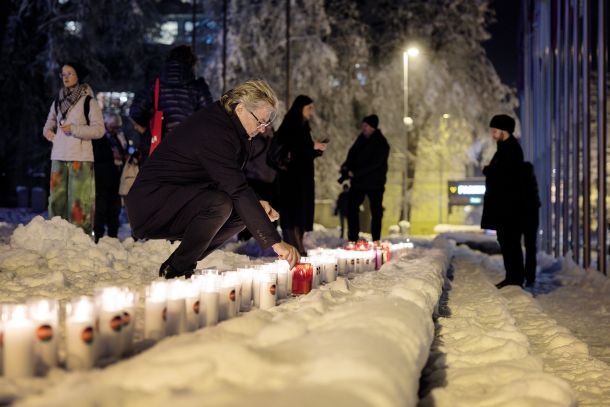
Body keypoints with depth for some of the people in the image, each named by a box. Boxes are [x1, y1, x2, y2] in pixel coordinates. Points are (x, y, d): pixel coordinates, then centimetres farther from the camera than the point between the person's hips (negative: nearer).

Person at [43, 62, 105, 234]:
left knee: (79, 199, -9)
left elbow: (99, 129, -6)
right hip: (58, 156, 5)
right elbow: (49, 124, 27)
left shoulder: (88, 101, -1)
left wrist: (74, 129, -13)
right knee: (57, 198, 5)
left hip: (80, 157, -5)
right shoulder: (58, 101, 14)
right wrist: (49, 132, 5)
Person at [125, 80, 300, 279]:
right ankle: (176, 271, -13)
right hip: (149, 206, -11)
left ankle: (174, 266, 5)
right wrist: (275, 241, -32)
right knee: (220, 205, -33)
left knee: (242, 213, 1)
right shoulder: (213, 132, -24)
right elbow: (238, 191, -31)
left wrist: (256, 204, -3)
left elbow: (233, 184, 17)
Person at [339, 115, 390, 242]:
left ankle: (376, 240, 8)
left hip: (375, 183, -7)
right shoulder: (362, 138, 5)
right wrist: (347, 166, -9)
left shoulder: (381, 144, -17)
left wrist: (355, 173, -24)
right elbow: (353, 153, 11)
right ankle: (353, 238, 13)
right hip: (358, 181, 7)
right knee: (352, 208, 6)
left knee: (376, 212, 1)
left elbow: (374, 164, -23)